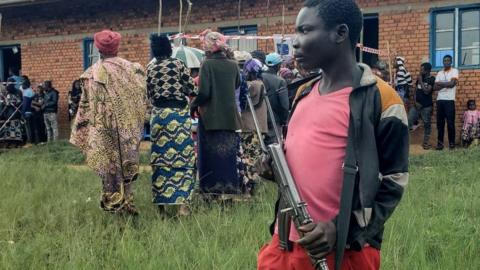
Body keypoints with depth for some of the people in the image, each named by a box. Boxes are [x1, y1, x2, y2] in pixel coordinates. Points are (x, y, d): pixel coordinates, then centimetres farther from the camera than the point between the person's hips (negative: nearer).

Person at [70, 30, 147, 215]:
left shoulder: (93, 73, -7)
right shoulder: (132, 68, -1)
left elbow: (87, 105, -3)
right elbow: (142, 98, 2)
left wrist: (81, 131, 7)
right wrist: (137, 125, 13)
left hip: (105, 130, -2)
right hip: (129, 129, 2)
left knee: (110, 166, 7)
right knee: (125, 165, 13)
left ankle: (114, 204, 13)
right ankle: (127, 205, 18)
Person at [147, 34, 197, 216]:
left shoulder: (149, 69, 6)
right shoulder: (178, 64, -3)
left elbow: (149, 94, 10)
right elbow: (192, 90, -3)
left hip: (158, 114, 3)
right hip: (179, 114, -2)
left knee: (160, 158, 7)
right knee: (182, 157, -2)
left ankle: (161, 202, 10)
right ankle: (182, 202, -9)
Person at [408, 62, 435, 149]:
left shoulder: (432, 79, -8)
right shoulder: (419, 78, 10)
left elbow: (427, 91, -20)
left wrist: (421, 81, -14)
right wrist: (415, 101, 0)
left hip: (427, 106, -5)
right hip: (417, 105, 5)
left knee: (427, 124, 2)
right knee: (408, 121, -6)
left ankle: (426, 142, 11)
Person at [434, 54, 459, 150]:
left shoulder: (454, 71, 2)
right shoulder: (439, 73, 15)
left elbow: (452, 84, -13)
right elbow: (435, 87, 6)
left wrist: (440, 83, -2)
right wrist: (446, 84, -7)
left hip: (449, 100, -4)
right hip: (440, 100, 4)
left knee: (450, 122, -3)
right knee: (440, 122, 4)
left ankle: (451, 142, 4)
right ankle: (440, 142, 8)